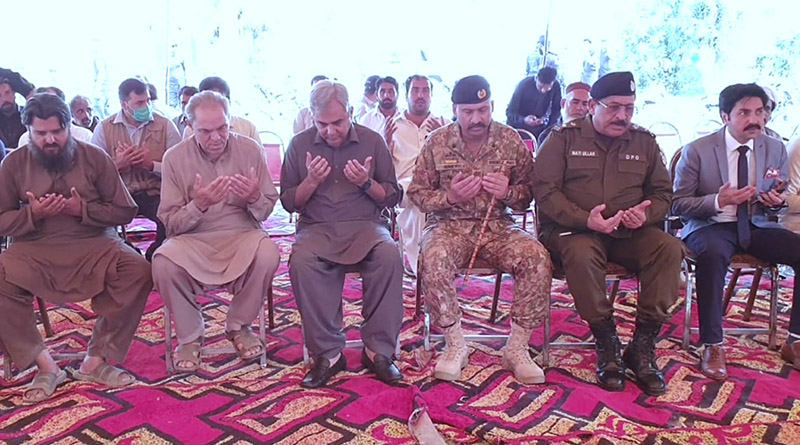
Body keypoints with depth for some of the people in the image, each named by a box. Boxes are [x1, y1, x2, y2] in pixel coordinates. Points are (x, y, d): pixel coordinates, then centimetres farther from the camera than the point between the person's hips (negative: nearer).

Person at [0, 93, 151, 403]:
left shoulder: (94, 157, 4)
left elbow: (125, 211, 2)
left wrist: (82, 209, -12)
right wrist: (32, 213, -12)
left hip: (93, 243, 0)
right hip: (34, 249, 1)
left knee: (138, 271, -28)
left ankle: (96, 361, -15)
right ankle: (45, 366, -12)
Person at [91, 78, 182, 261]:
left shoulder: (165, 126, 5)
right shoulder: (104, 129, 8)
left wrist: (151, 164, -16)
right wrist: (117, 164, -15)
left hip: (154, 192, -1)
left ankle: (152, 260, -1)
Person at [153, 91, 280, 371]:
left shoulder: (249, 149, 1)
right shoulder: (175, 158, -1)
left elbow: (267, 209, 4)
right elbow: (170, 223, -4)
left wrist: (254, 197, -20)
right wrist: (199, 205, -24)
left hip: (242, 234, 1)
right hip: (193, 240, 0)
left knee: (268, 254, -32)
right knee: (164, 263, -31)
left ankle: (238, 326, -3)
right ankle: (189, 336, -3)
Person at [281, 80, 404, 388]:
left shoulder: (372, 141, 8)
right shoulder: (300, 144, 9)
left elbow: (392, 197, 10)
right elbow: (289, 203, 12)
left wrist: (367, 183, -9)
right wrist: (311, 181, -7)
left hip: (364, 224, 0)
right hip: (316, 227, 0)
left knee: (389, 256, -33)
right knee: (301, 261, -34)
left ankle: (378, 350, -19)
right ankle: (327, 353, -21)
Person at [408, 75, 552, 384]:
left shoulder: (511, 141, 3)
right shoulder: (437, 142, 1)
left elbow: (529, 194, 8)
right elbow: (416, 193, 5)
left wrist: (508, 193, -15)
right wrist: (450, 197, -14)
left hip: (498, 226, 1)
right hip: (449, 225, -1)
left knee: (537, 258, -27)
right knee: (433, 259, -34)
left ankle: (517, 348, -12)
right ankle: (454, 345, -15)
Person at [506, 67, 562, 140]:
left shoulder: (556, 86, -13)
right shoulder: (524, 85, -21)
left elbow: (556, 111, 0)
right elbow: (509, 112, -21)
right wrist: (524, 120, -41)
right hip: (519, 129, -2)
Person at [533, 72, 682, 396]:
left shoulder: (644, 141, 15)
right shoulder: (564, 138, 3)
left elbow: (663, 193, 16)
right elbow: (545, 190, -7)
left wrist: (646, 214, -9)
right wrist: (585, 219, -21)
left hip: (630, 233, 4)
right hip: (574, 229, -3)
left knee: (669, 248, -25)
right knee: (580, 254, -37)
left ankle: (642, 347, -17)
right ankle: (606, 343, -17)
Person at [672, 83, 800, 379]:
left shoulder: (776, 149, 7)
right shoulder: (697, 151, -6)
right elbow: (678, 204, -6)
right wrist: (718, 201, -22)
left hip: (758, 226, 5)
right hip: (710, 226, -4)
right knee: (712, 255, -38)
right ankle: (712, 346, -26)